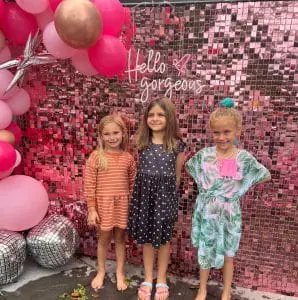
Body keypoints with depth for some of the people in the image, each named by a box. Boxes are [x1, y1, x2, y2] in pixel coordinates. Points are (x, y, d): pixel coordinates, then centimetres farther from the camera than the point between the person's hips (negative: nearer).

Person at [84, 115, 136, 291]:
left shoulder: (128, 158, -3)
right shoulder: (96, 157, -9)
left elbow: (133, 184, 3)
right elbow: (89, 185, -7)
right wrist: (91, 209, -8)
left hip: (122, 204, 1)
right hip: (103, 204, -1)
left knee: (120, 239, 16)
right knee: (104, 239, 16)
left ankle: (120, 273, 35)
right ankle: (101, 272, 39)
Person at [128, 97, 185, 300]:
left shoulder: (177, 144, -5)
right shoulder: (141, 142, 0)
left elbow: (177, 174, 4)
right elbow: (138, 170, 6)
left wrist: (167, 193, 8)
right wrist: (148, 189, 2)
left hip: (165, 195, -2)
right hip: (144, 194, 2)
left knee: (164, 238, 12)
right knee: (146, 238, 13)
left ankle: (161, 280, 33)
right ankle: (148, 280, 33)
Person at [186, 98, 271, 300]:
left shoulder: (244, 158, -12)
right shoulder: (204, 154, -10)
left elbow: (266, 176, 1)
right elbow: (189, 167, 9)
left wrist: (240, 187, -5)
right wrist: (205, 186, 0)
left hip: (229, 213, 0)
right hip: (207, 212, 1)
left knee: (228, 255, 17)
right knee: (205, 253, 16)